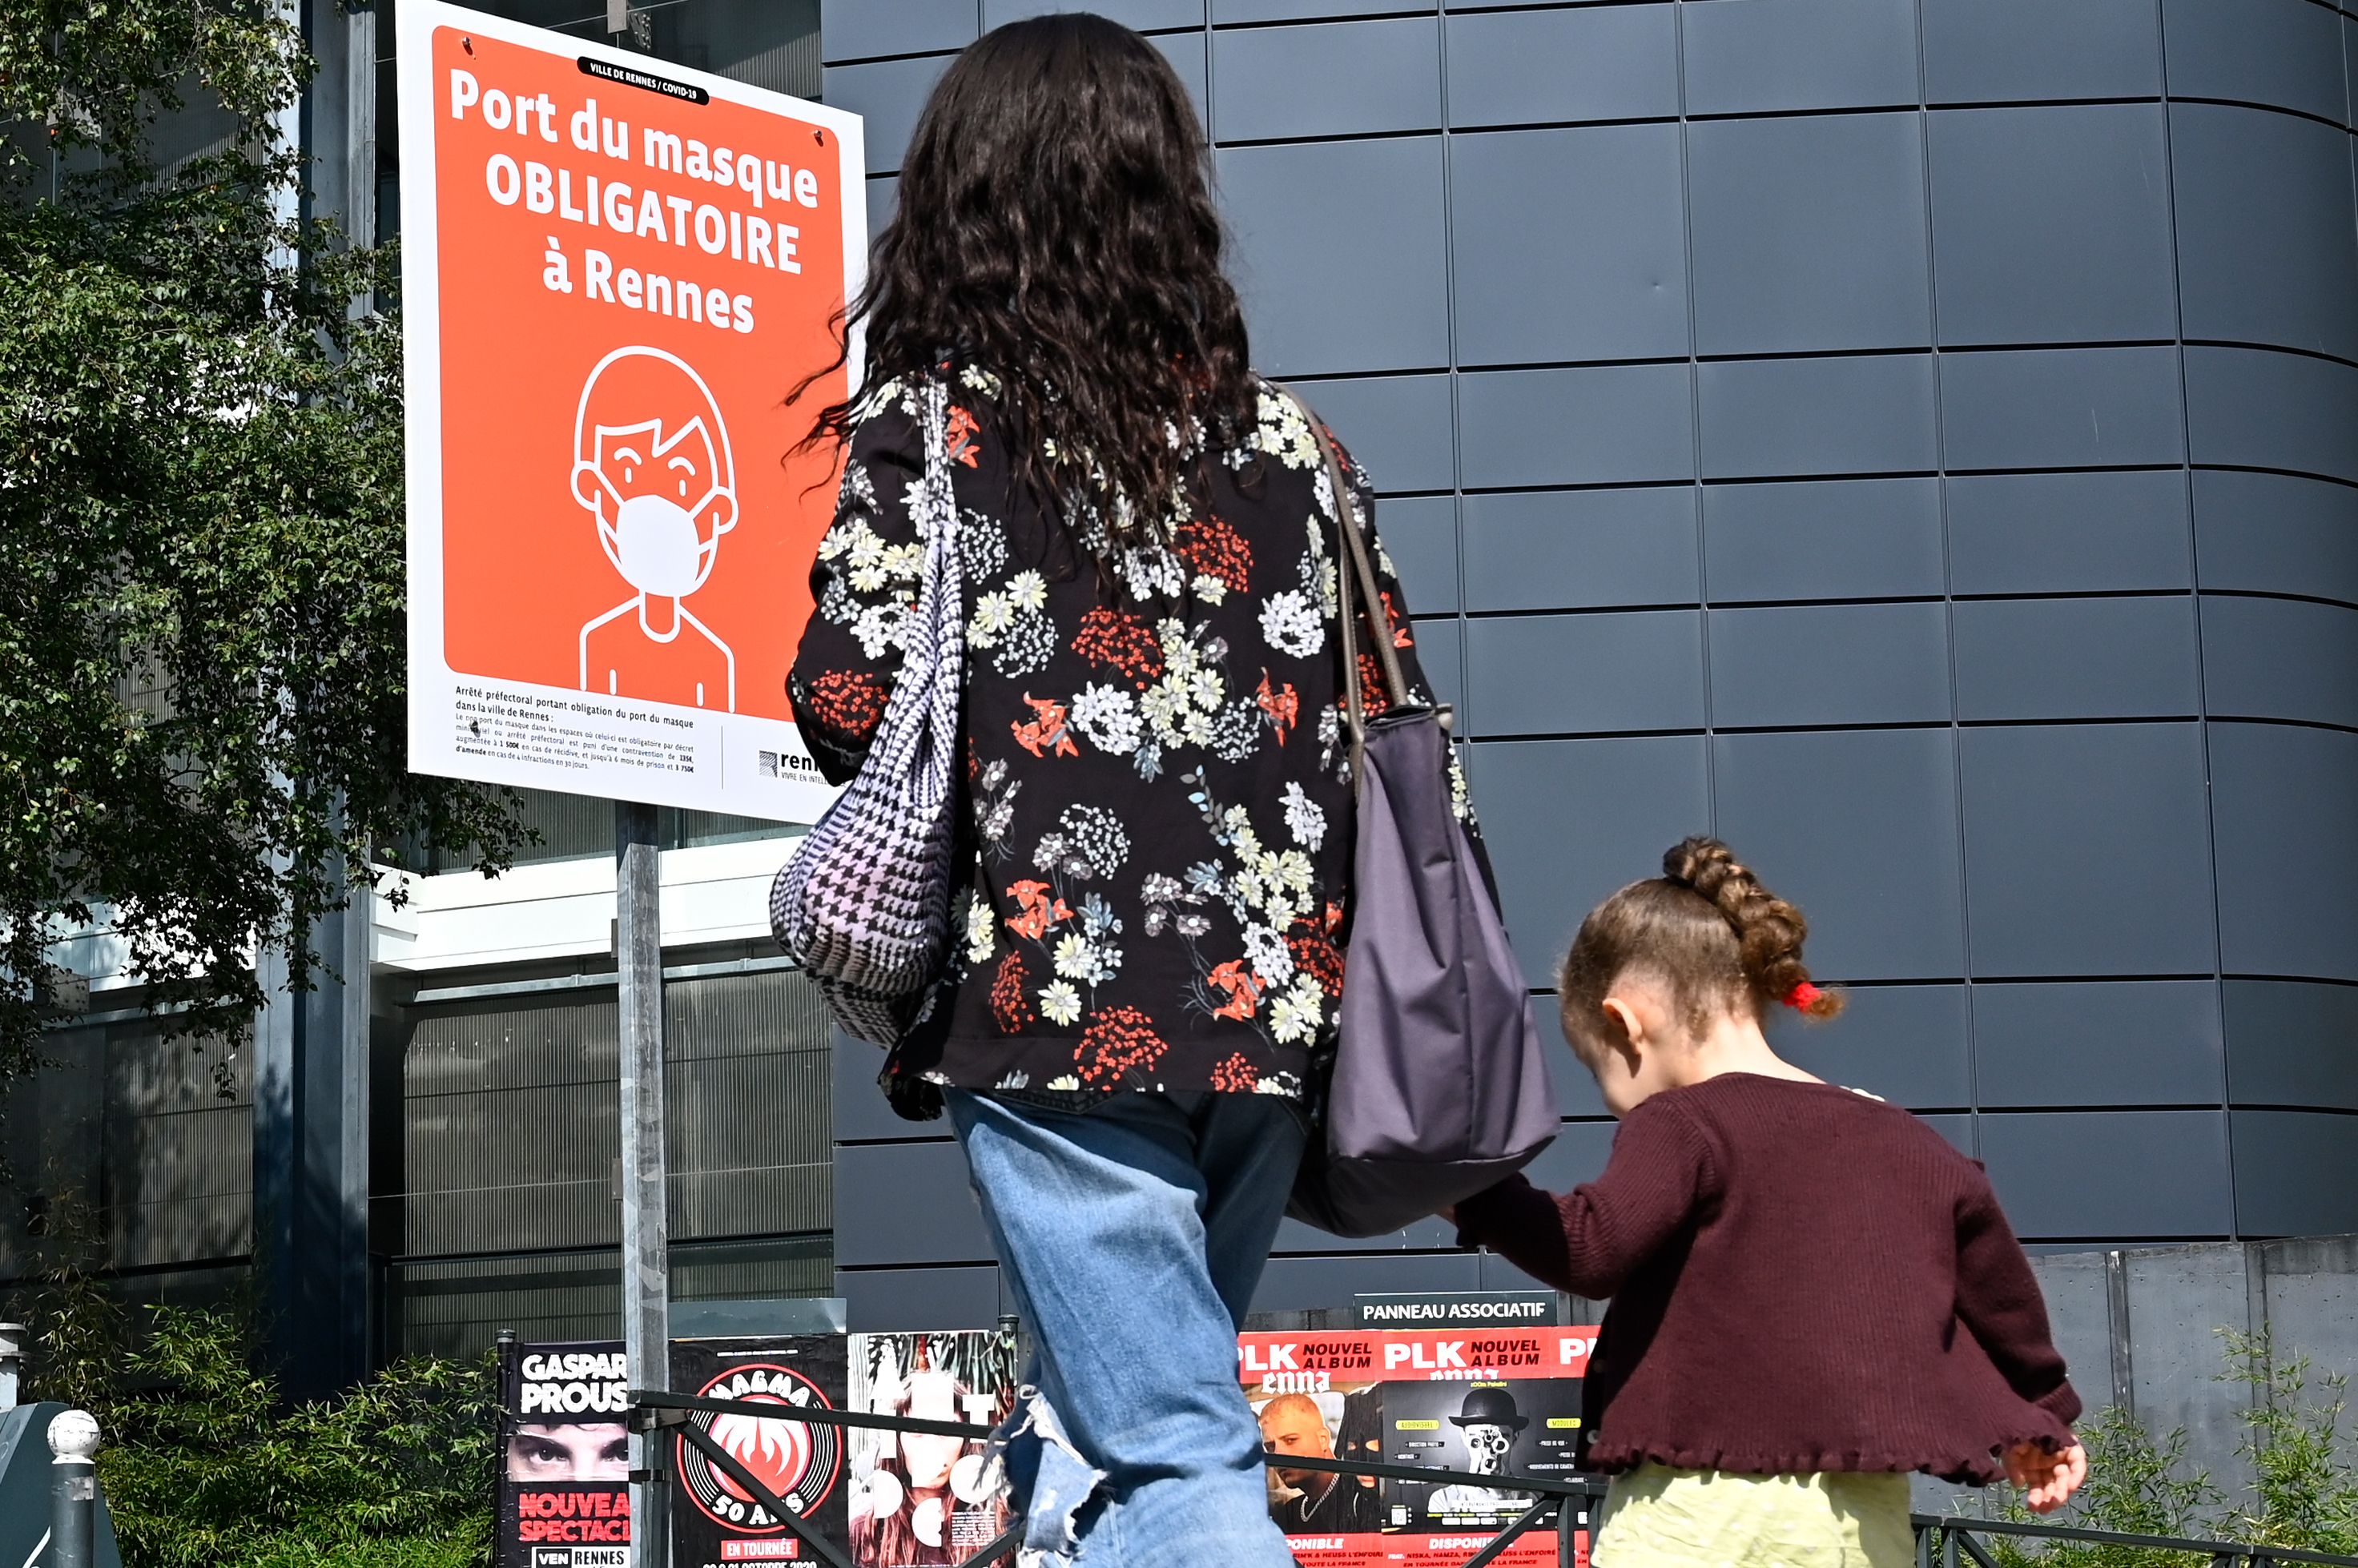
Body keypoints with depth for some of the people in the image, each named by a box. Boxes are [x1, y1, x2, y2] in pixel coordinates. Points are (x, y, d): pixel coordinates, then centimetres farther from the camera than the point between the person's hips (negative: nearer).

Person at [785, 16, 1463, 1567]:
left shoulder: (928, 415, -2)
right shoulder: (1280, 432, 10)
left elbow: (853, 694, -12)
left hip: (1059, 1008, -5)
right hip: (1266, 1005, 5)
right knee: (1116, 1413, 19)